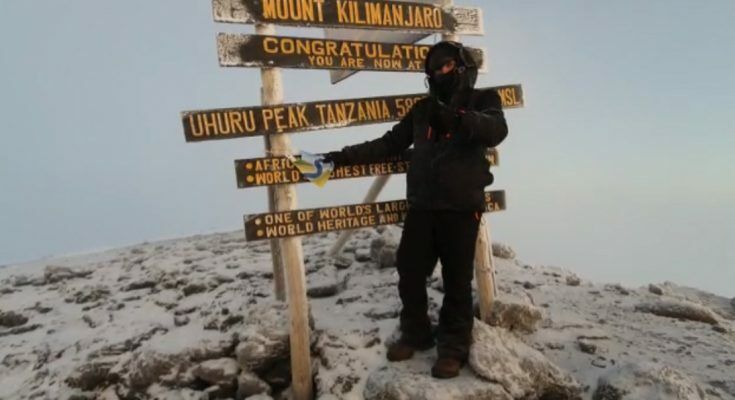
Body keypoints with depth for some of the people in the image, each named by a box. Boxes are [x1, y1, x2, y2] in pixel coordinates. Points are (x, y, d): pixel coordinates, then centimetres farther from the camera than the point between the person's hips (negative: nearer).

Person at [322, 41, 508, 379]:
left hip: (461, 207, -4)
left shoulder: (482, 100, 4)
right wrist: (341, 157, 6)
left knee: (456, 281, 2)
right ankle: (416, 334, 27)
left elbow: (496, 131, -17)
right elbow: (389, 144, 14)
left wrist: (458, 117, -35)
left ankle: (453, 347, 19)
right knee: (409, 274, 6)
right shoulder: (423, 109, 15)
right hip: (420, 206, 4)